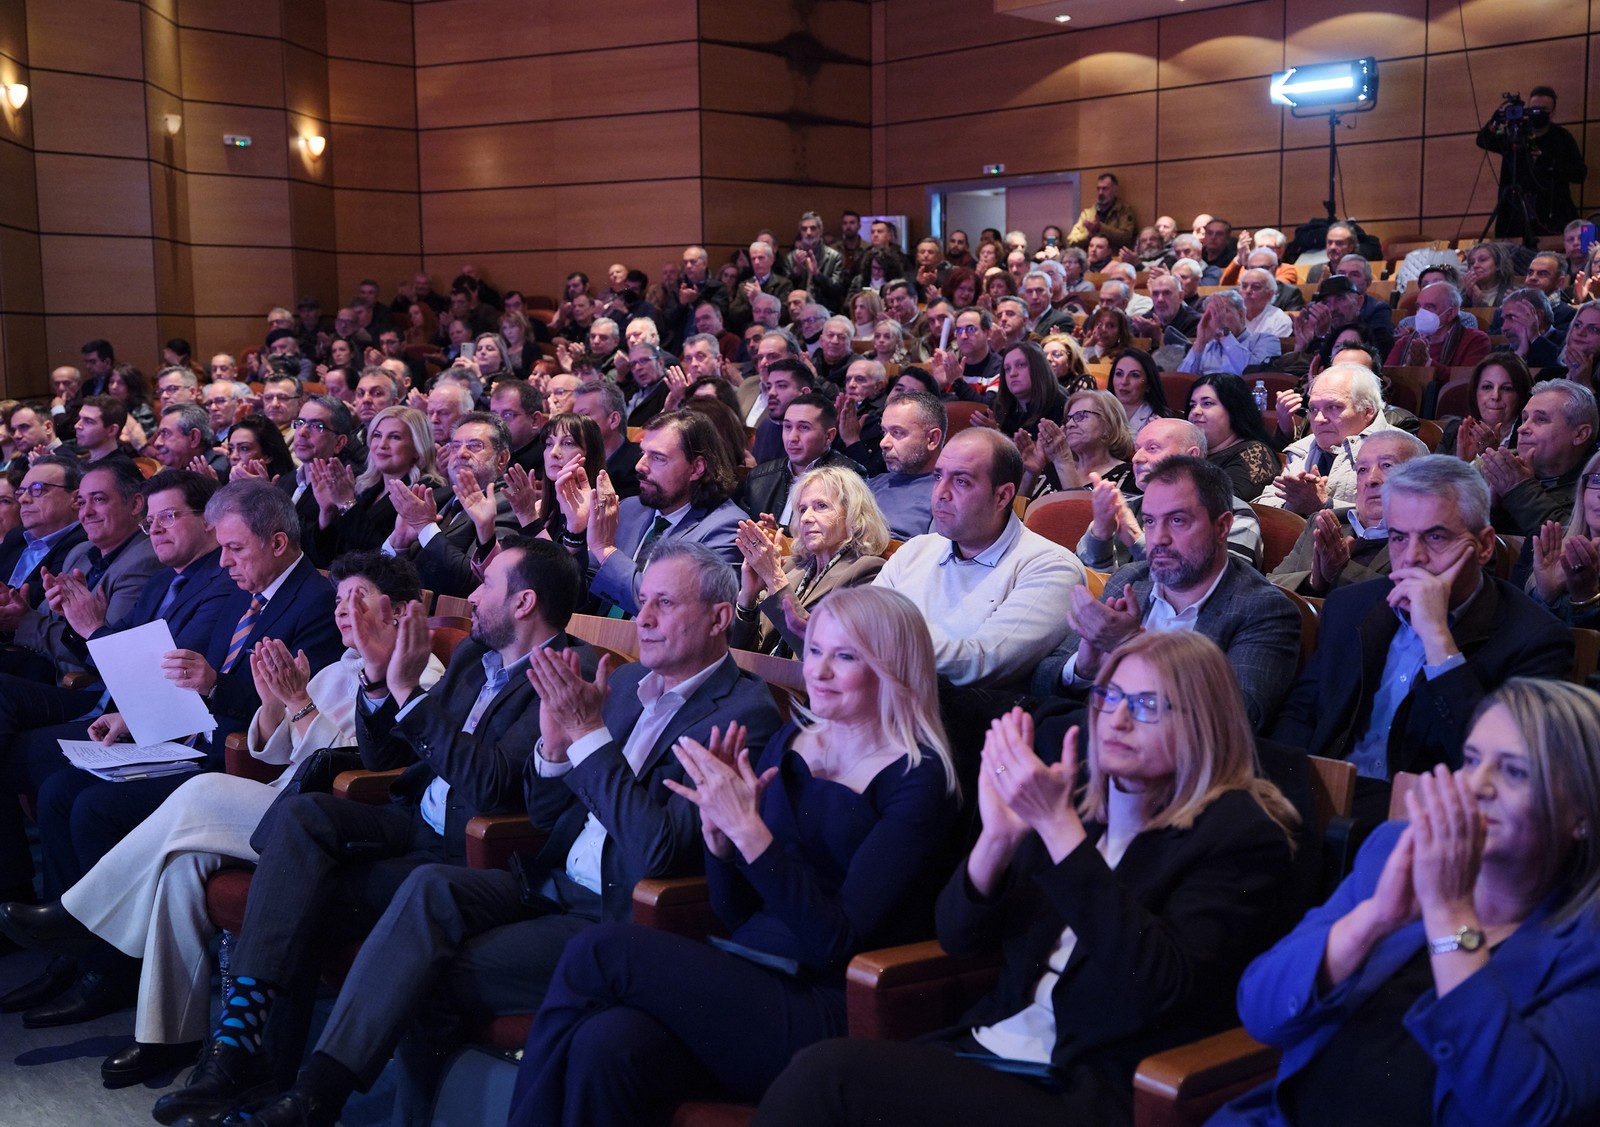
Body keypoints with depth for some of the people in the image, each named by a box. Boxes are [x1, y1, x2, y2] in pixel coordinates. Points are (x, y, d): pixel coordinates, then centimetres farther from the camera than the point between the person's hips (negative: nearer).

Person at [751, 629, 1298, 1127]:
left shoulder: (1241, 834, -4)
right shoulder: (1080, 805, 13)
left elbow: (1158, 984, -19)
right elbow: (960, 935, 9)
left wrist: (1058, 825, -22)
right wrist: (998, 833, -11)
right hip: (991, 1046, 6)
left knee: (831, 1072, -23)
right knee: (823, 1069, -23)